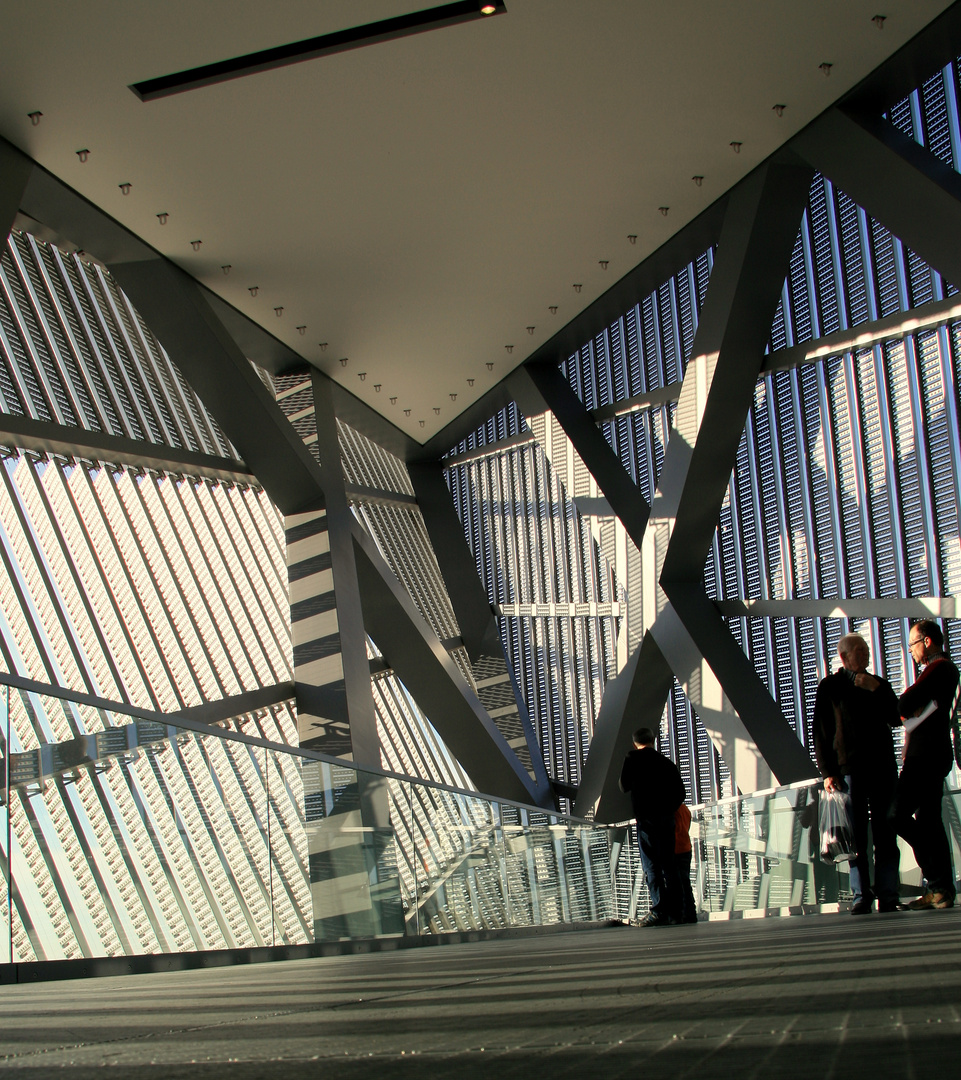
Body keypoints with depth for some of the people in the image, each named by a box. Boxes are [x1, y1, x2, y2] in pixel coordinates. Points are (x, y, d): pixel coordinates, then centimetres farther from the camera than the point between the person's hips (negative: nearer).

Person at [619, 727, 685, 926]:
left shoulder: (632, 759, 0)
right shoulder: (666, 762, 12)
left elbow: (624, 786, 11)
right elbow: (680, 792, 10)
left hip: (646, 818, -4)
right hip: (667, 818, 4)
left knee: (651, 865, -6)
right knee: (669, 865, 8)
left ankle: (659, 911, -16)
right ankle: (674, 912, 6)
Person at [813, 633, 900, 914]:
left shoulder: (880, 684, 17)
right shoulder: (830, 686, 7)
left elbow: (895, 719, 4)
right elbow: (821, 732, 4)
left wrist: (876, 690, -7)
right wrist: (828, 772, -4)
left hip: (883, 767, 3)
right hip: (850, 769, -3)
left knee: (886, 834, -1)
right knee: (857, 837, -2)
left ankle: (888, 896, 0)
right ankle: (861, 897, 0)